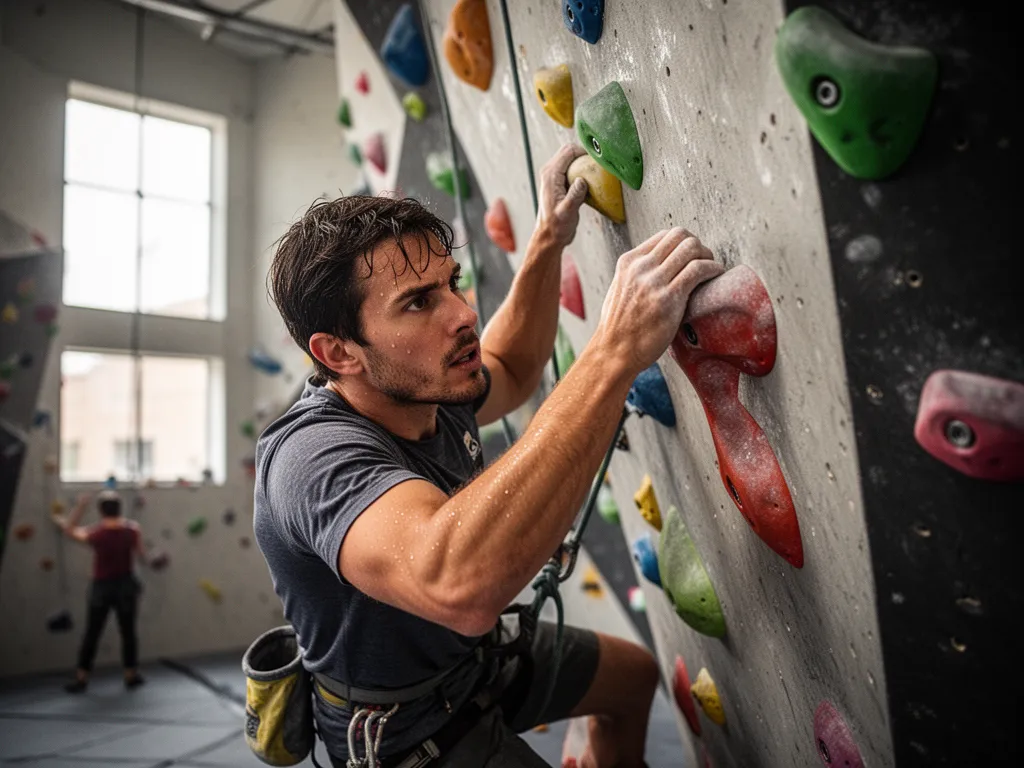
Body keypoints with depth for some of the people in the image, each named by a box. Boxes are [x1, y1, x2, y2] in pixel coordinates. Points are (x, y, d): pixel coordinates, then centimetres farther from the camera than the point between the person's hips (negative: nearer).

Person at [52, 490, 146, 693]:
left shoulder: (95, 533, -14)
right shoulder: (132, 529, -11)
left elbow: (70, 530, 3)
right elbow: (141, 555, -1)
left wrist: (80, 507, 6)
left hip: (102, 587, -1)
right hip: (126, 584, 1)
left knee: (92, 634, 9)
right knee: (128, 632, 11)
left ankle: (81, 678, 14)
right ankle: (131, 675, 17)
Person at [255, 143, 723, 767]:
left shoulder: (427, 391, -11)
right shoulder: (312, 455, -37)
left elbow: (512, 373, 14)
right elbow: (460, 586, -58)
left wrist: (550, 241, 1)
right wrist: (616, 352, -55)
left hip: (475, 651, 8)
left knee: (634, 673, 24)